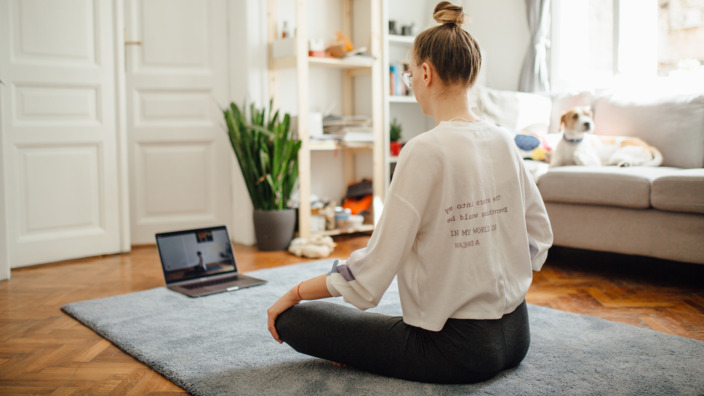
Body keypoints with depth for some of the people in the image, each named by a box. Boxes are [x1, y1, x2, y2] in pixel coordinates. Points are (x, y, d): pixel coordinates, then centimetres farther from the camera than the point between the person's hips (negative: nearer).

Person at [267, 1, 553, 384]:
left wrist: (295, 292, -5)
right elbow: (539, 235, 10)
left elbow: (372, 269, -20)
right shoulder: (503, 141, 1)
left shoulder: (425, 151, -22)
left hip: (458, 350, -8)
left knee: (290, 318, -1)